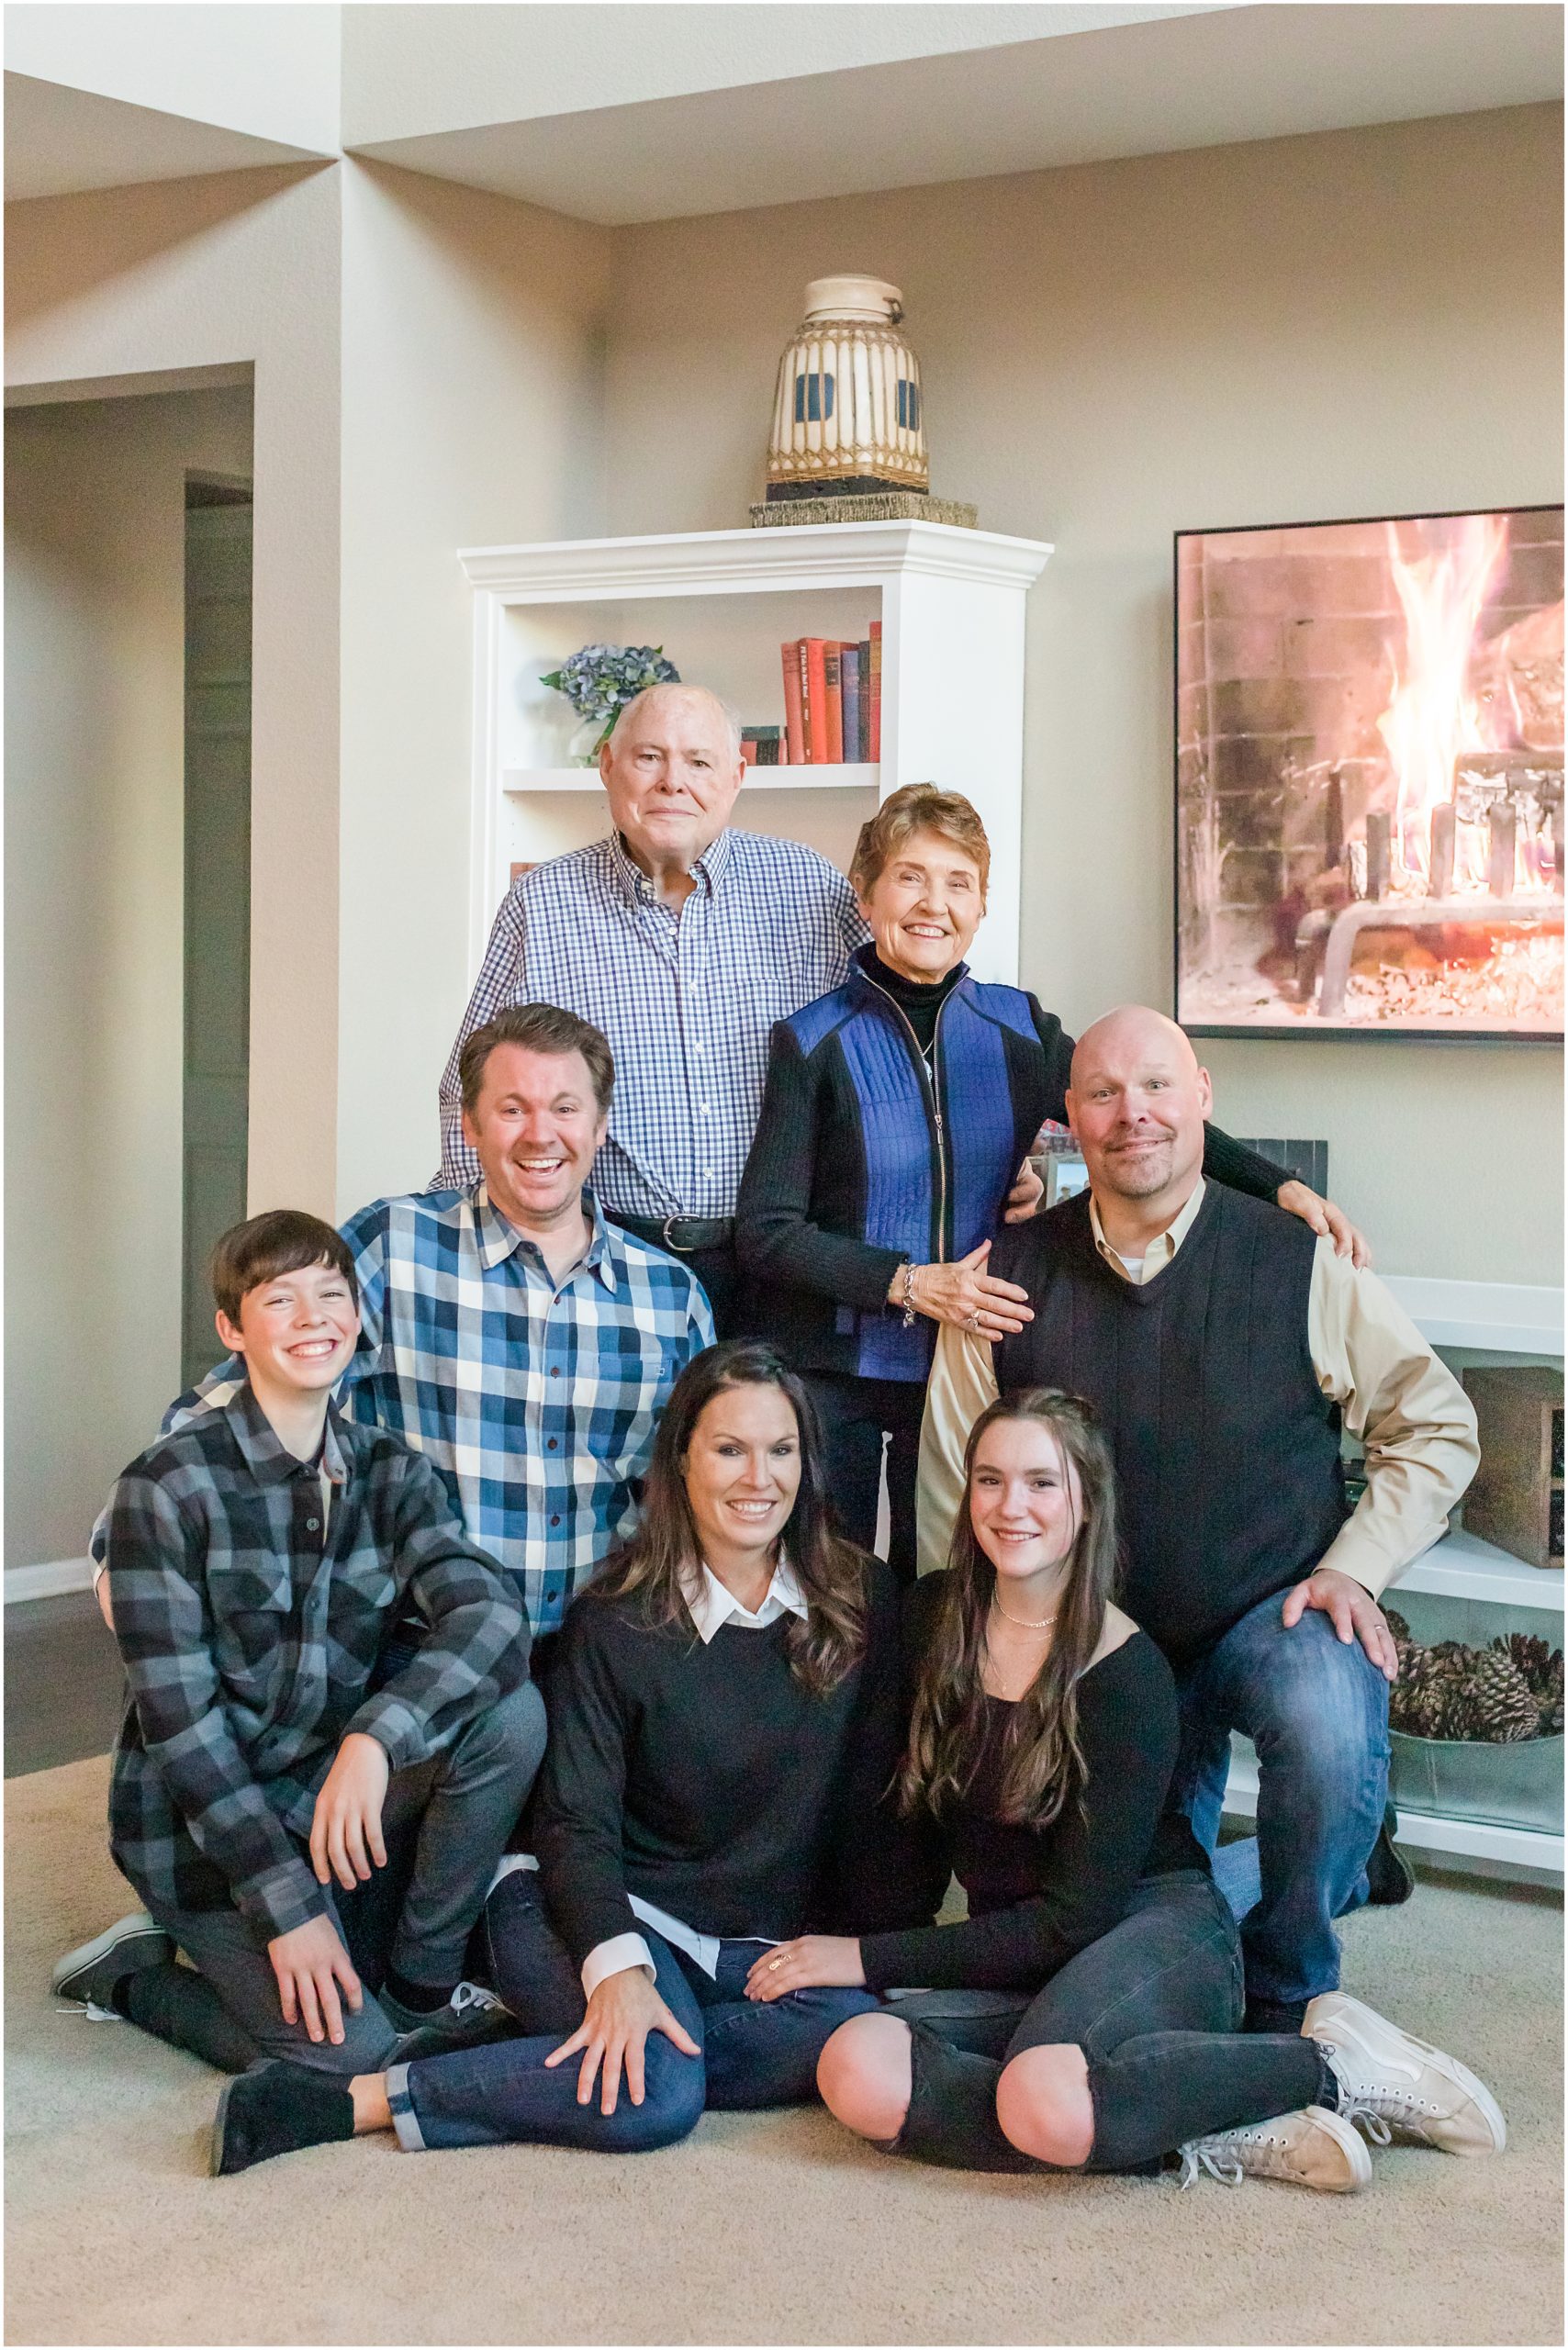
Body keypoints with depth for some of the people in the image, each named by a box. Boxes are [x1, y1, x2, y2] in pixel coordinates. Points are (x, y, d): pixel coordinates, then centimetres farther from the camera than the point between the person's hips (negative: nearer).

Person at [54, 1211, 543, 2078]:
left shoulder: (391, 1473, 0)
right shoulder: (168, 1487, -14)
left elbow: (490, 1613, -18)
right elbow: (177, 1715, -17)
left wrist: (375, 1738, -36)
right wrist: (288, 1904, -21)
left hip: (335, 1790, 5)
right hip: (202, 1823, -5)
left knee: (511, 1710, -20)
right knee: (350, 2050, -21)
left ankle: (418, 1989, -4)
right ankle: (134, 1976, 7)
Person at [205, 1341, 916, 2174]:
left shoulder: (867, 1604, 3)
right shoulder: (616, 1621, -3)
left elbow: (882, 1801, 8)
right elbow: (578, 1818, -7)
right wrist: (617, 1965, -25)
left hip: (781, 1943, 3)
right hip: (632, 1915, -3)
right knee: (654, 2094, -34)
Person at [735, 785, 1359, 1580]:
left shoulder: (1016, 1029, 4)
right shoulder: (815, 1043, -5)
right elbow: (766, 1230, -8)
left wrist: (1280, 1185, -10)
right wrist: (910, 1283, -17)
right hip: (833, 1367, -2)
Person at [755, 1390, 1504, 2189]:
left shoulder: (1126, 1675, -13)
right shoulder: (936, 1618, 3)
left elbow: (1074, 1917, -14)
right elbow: (917, 1823, 11)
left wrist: (871, 1958, -13)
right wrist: (863, 1955, -3)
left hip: (1154, 1926, -5)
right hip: (1018, 1964, 5)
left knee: (1045, 2101, -39)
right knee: (858, 2071, -28)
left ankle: (1334, 2066, -15)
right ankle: (1216, 2141, -24)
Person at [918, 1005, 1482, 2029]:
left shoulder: (1300, 1265, -8)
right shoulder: (1011, 1275, -5)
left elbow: (1437, 1426, 1)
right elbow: (954, 1485, 2)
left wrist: (1354, 1568, -10)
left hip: (1277, 1613, -3)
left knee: (1330, 1723, -36)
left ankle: (1287, 1995, -9)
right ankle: (1344, 1866, 37)